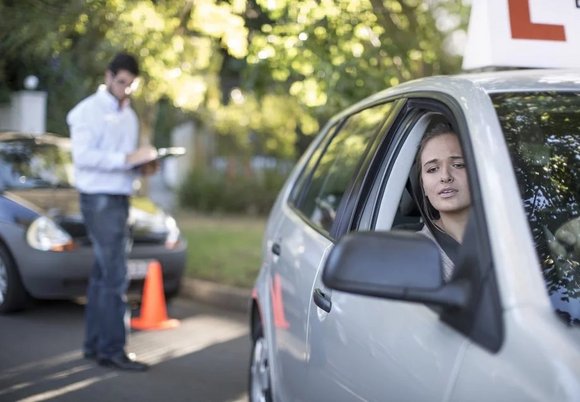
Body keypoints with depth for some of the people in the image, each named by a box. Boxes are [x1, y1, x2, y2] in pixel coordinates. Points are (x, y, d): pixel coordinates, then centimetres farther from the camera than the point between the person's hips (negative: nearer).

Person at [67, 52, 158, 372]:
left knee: (102, 274, 12)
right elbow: (82, 156, -17)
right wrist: (126, 159, -24)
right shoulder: (89, 111, -7)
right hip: (99, 199, -8)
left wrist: (143, 165, 1)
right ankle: (112, 349, -7)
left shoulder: (128, 115, 18)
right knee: (115, 276, -12)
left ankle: (94, 345, 19)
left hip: (119, 199, 8)